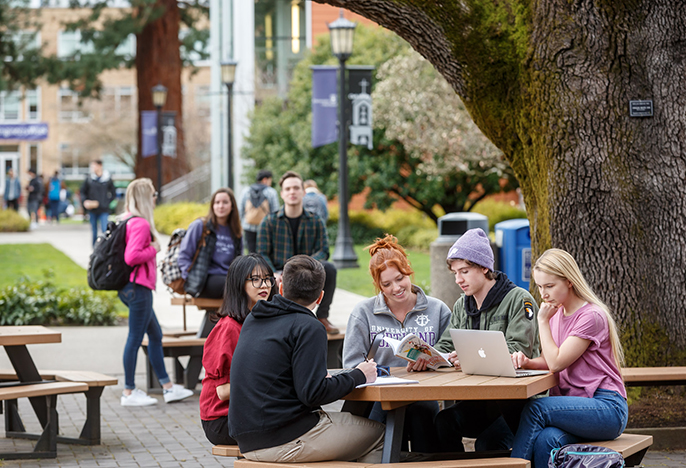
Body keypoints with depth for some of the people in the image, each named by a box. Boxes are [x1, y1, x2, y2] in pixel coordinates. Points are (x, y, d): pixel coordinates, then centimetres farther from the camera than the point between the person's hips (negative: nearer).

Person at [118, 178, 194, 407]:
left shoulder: (128, 221, 13)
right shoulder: (141, 224, -18)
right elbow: (131, 257, -26)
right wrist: (153, 249, -13)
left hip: (133, 287, 11)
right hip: (138, 287, -11)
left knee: (155, 334, 15)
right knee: (135, 337, -4)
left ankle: (168, 387, 20)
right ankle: (129, 392, 3)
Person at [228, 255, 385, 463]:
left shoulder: (252, 321, 11)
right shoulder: (309, 328, -12)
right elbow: (313, 394, -19)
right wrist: (358, 376, -6)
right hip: (286, 442, -8)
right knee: (377, 434, 7)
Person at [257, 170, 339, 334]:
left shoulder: (316, 222, 9)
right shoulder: (269, 222, 5)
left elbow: (323, 251, 0)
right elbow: (262, 254, 1)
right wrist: (274, 275, -19)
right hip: (280, 274, -2)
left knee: (329, 268, -31)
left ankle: (322, 317, -14)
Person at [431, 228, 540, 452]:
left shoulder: (519, 299, -5)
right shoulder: (462, 306, 18)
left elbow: (519, 351, -16)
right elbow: (446, 346, 12)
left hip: (517, 400, -5)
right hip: (478, 401, 5)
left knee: (488, 443, -30)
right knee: (443, 421, -25)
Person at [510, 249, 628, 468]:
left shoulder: (592, 316, -11)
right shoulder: (557, 313, 16)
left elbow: (556, 363, -13)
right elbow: (548, 361, 16)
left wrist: (543, 321, -6)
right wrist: (527, 362, -6)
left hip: (606, 409, -6)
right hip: (574, 405, 6)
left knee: (535, 408, -29)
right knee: (546, 441, -28)